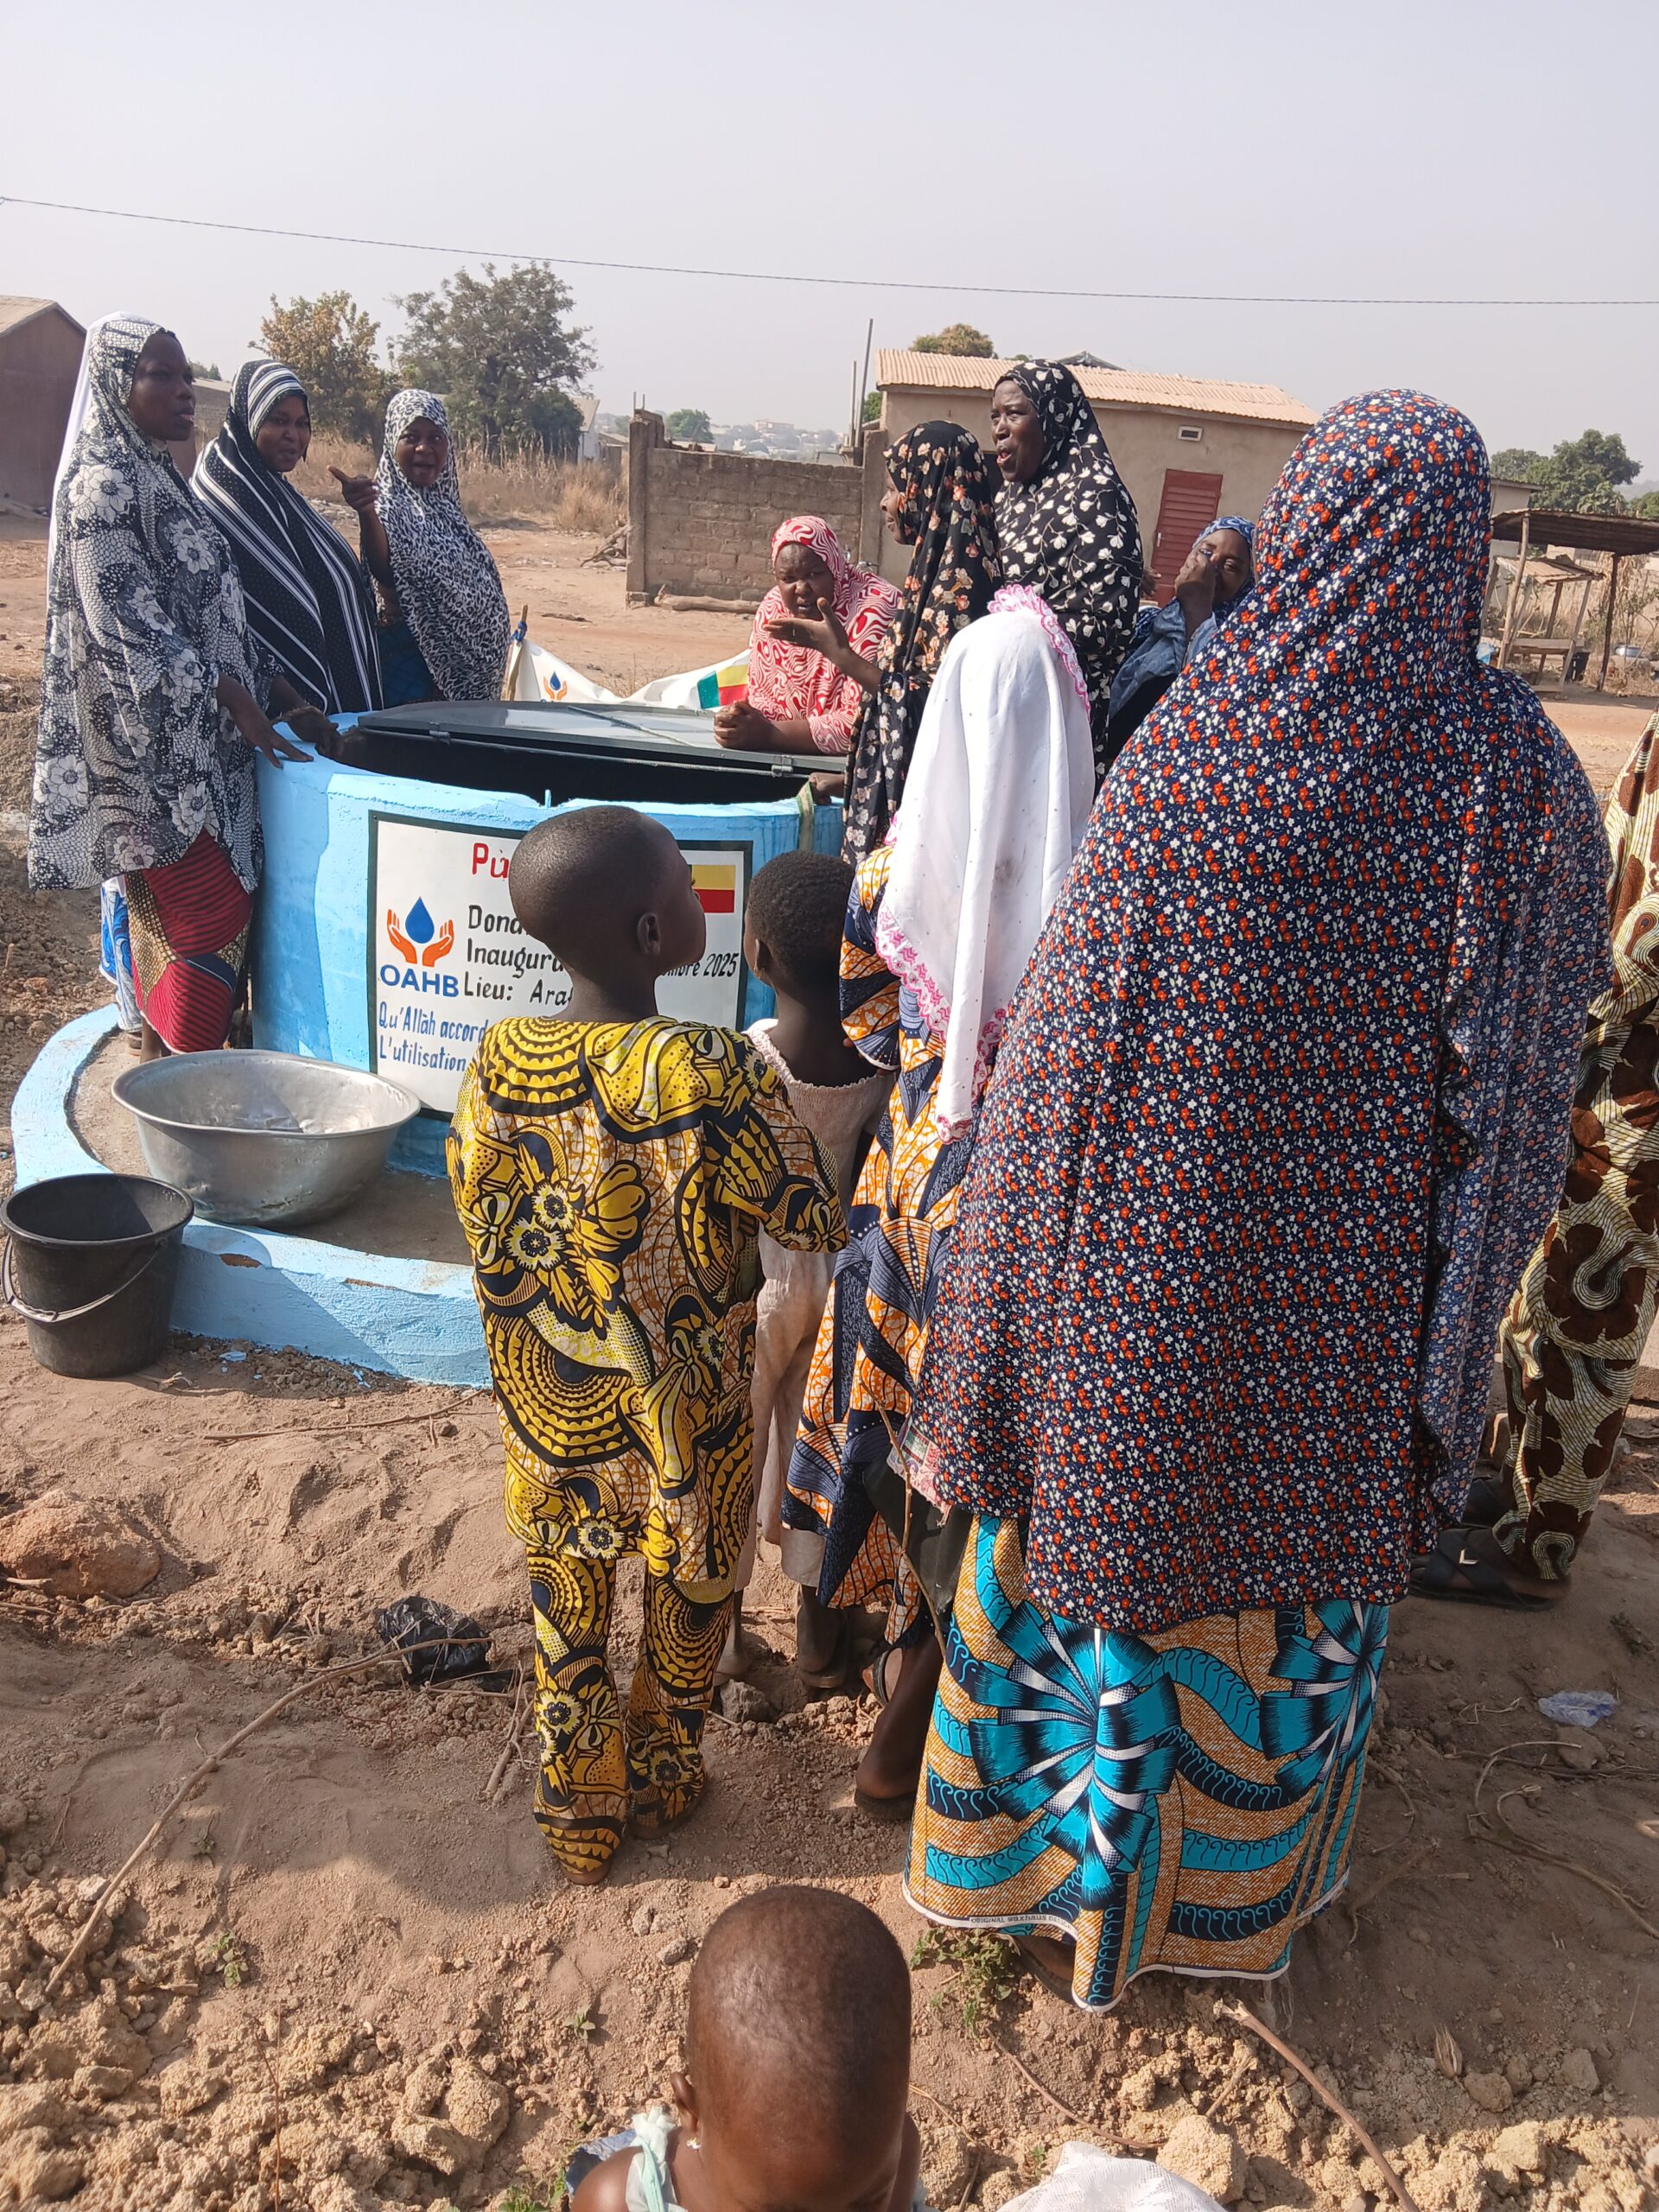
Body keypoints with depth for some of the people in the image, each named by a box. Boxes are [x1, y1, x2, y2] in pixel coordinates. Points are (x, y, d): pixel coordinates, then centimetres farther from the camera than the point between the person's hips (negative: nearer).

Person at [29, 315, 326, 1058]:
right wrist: (236, 703, -19)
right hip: (159, 744, -9)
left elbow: (214, 612, 17)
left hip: (201, 744, 9)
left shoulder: (162, 479, 16)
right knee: (208, 915, -9)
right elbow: (131, 623, -18)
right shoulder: (103, 486, -11)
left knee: (173, 914, 13)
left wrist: (282, 694, 9)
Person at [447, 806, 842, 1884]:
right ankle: (663, 1783, 45)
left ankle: (581, 1813, 41)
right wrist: (772, 1099, -2)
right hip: (687, 1419, -3)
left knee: (568, 1605, 23)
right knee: (689, 1596, 23)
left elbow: (487, 1236, -2)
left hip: (551, 1406, 3)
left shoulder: (499, 1063, -13)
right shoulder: (718, 1075, -27)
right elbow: (819, 1222, -17)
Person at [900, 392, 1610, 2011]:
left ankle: (1079, 1889, 41)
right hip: (1353, 1280, 2)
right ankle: (1246, 1894, 46)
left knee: (1110, 1529, 19)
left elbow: (1071, 1041, -9)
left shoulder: (1190, 748, -13)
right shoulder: (1518, 772, -10)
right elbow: (1519, 1082, -7)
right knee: (1302, 1559, 22)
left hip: (1155, 1270, -1)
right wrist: (1457, 1314, 5)